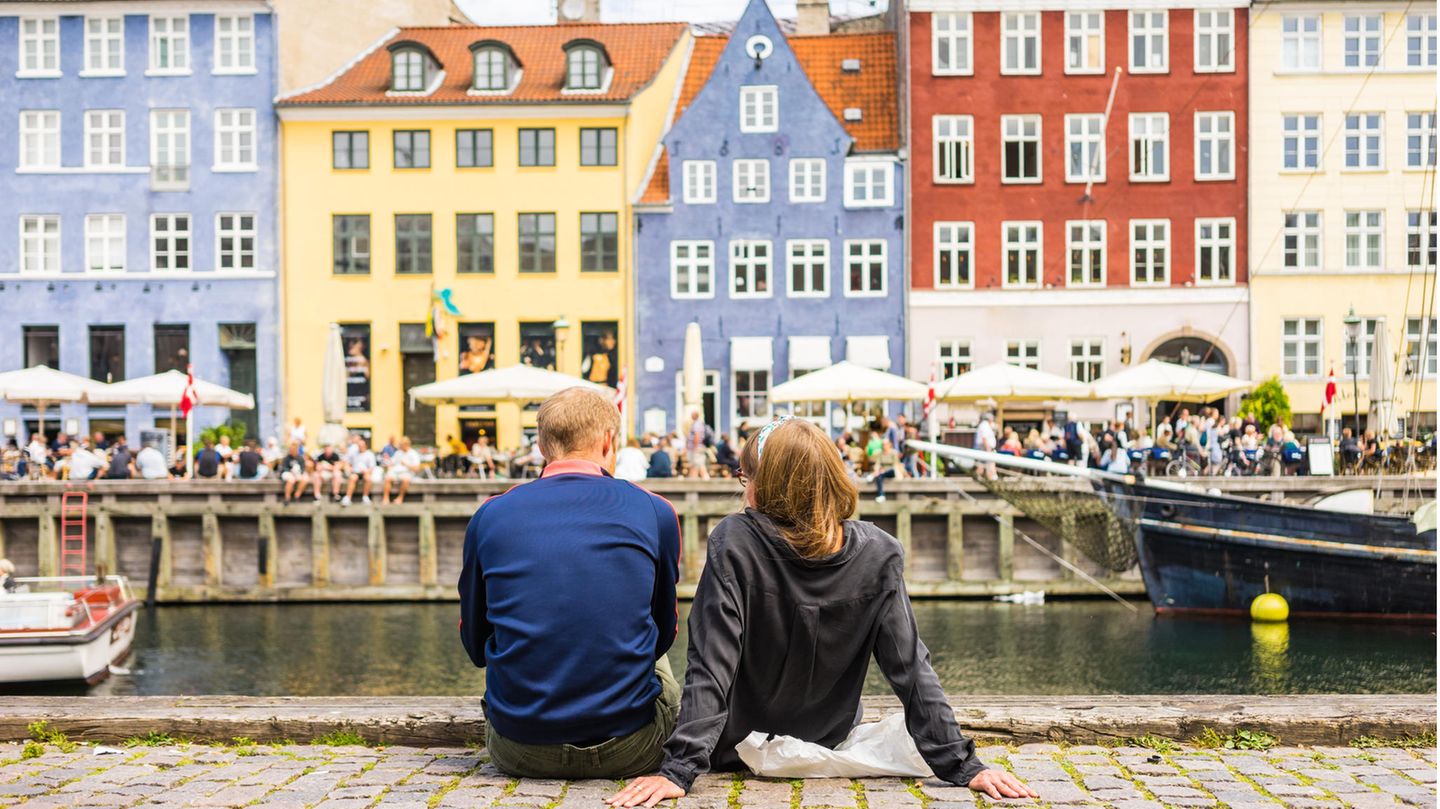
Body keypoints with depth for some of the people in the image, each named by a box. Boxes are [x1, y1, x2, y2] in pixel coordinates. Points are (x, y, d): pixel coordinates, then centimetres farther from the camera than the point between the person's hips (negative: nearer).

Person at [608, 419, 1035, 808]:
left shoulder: (734, 544, -27)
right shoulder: (878, 555, -19)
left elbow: (711, 665, -30)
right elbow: (911, 668, -20)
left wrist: (680, 768, -28)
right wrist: (962, 764, -15)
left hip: (737, 749, -3)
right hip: (828, 742, 3)